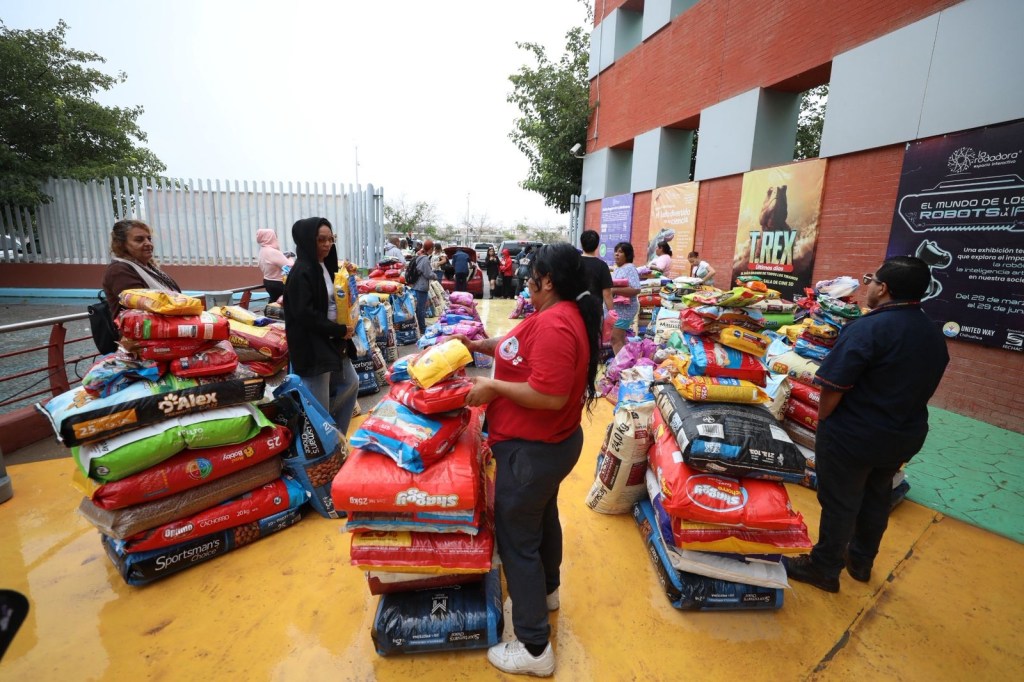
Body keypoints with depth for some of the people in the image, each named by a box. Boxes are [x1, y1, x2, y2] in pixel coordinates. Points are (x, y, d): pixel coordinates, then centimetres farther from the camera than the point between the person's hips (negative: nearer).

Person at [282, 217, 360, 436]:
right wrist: (340, 330, -18)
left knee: (351, 383, 20)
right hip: (312, 346, -10)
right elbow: (305, 314, -24)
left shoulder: (325, 267, 10)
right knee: (319, 407, 0)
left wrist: (344, 329, 1)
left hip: (332, 341, 10)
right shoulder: (301, 272, -17)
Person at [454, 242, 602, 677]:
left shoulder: (554, 324, -28)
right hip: (551, 443, 11)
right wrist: (484, 345, 8)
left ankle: (534, 648, 22)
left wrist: (493, 387, -24)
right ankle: (547, 590, 53)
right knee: (543, 517, 28)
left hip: (532, 450, -11)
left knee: (516, 540, 5)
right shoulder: (563, 314, 5)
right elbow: (527, 352, 15)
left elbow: (550, 396, -33)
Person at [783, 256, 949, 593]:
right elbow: (923, 386, 11)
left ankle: (824, 569, 24)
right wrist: (898, 418, 20)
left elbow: (833, 387, -25)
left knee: (839, 503, 7)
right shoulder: (935, 335, 3)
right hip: (905, 437, 8)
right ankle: (861, 561, 41)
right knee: (876, 498, 22)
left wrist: (822, 421, -9)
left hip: (852, 437, -7)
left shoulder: (867, 328, -23)